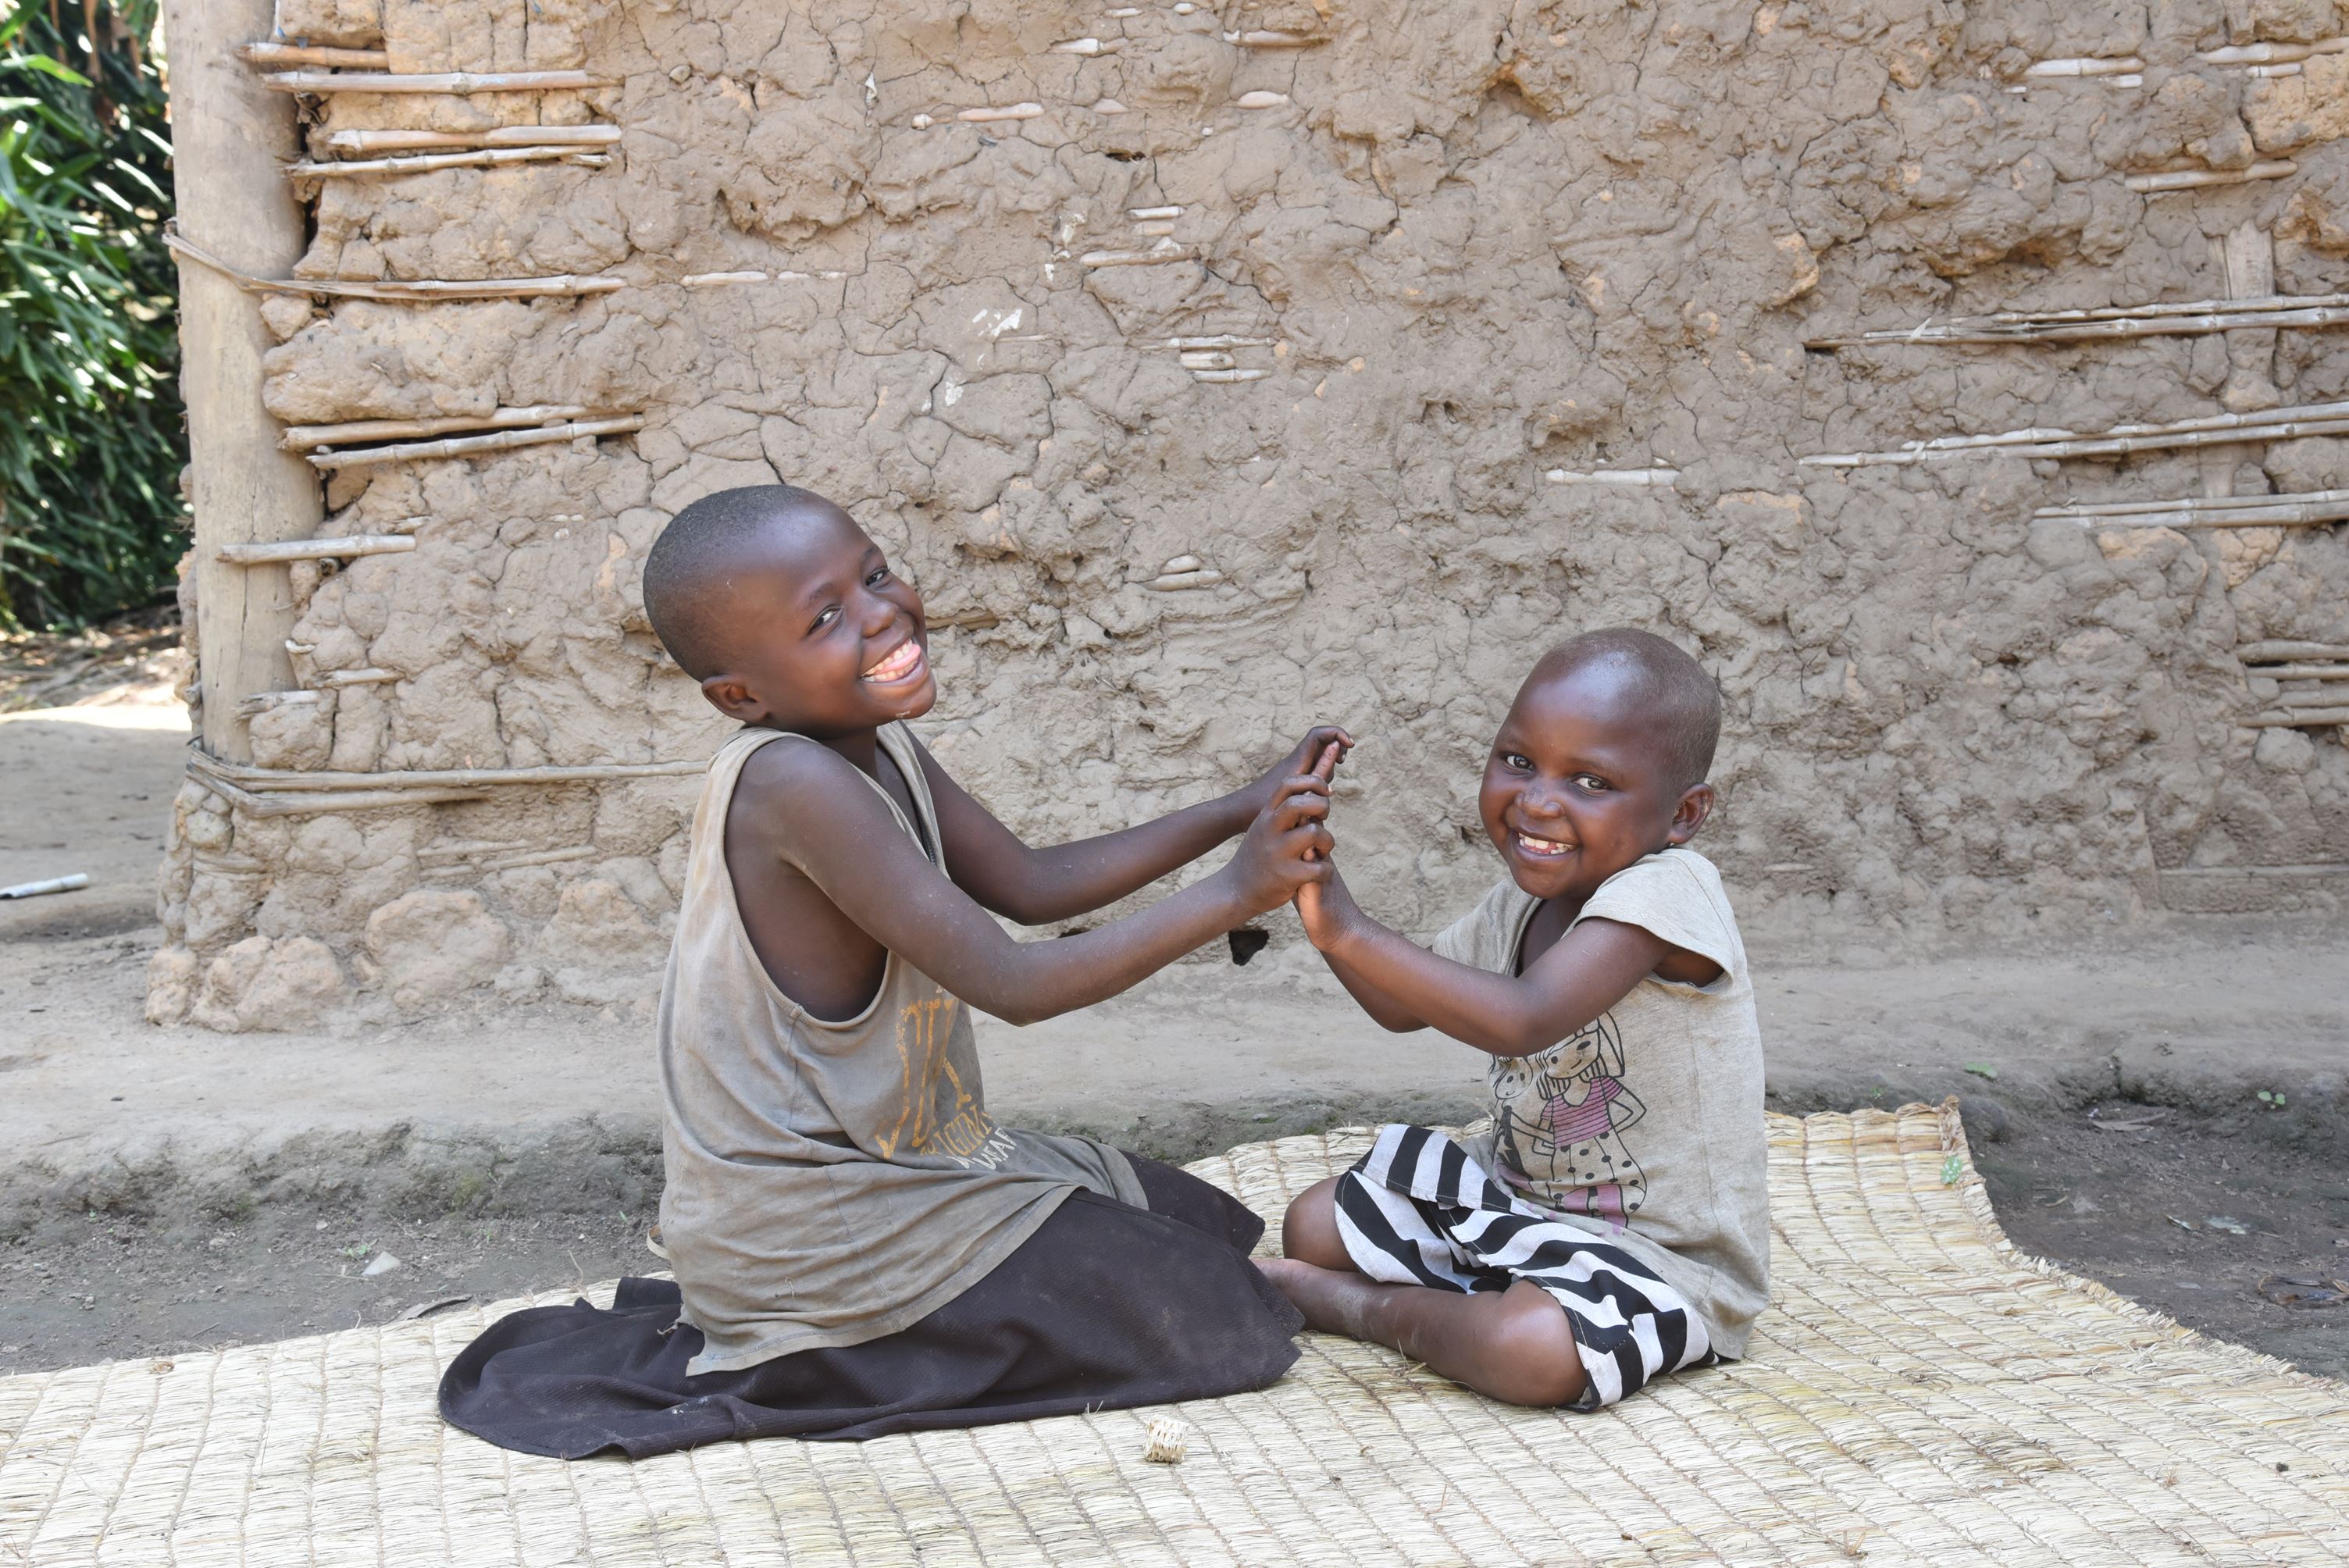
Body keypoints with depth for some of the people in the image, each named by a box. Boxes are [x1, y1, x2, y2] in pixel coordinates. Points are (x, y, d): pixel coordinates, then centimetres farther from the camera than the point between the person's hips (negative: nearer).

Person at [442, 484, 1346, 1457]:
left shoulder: (875, 741, 2)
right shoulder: (789, 781, -28)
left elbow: (1029, 884, 8)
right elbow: (1012, 985, -29)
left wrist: (1240, 813, -1)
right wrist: (1239, 892, -27)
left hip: (895, 1159, 10)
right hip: (805, 1224, -9)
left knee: (1209, 1226, 22)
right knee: (1223, 1322, -7)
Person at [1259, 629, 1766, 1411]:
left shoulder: (1664, 890, -26)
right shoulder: (1521, 902, 1)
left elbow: (1523, 1019, -40)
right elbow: (1401, 1005, 12)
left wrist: (1351, 931, -39)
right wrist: (1315, 886, -4)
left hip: (1662, 1253, -8)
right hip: (1516, 1195, 8)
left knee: (1532, 1352, -34)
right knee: (1313, 1223, 10)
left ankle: (1374, 1308, -6)